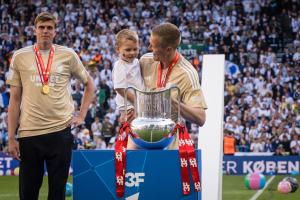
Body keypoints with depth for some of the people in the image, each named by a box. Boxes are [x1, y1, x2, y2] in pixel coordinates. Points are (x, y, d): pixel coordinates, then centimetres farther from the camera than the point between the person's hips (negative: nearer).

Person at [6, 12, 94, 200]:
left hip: (60, 131, 0)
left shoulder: (68, 55, 5)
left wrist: (82, 116, 7)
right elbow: (15, 99, 6)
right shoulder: (20, 57, 5)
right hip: (28, 133, 0)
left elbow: (89, 84, 18)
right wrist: (11, 137, 1)